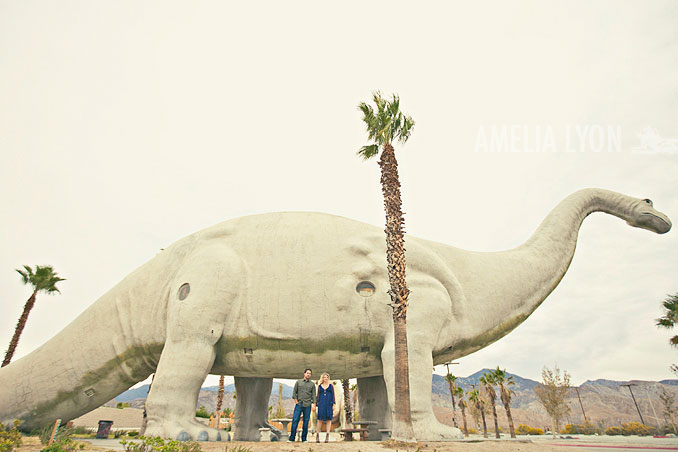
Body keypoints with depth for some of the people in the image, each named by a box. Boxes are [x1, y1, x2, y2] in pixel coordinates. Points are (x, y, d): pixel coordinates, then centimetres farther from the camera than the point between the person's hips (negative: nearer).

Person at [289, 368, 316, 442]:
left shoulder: (312, 384, 9)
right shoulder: (298, 382, 7)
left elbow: (313, 395, 6)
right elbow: (294, 392, 6)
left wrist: (314, 404, -4)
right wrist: (296, 401, -4)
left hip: (307, 405, 1)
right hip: (299, 404, -1)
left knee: (306, 421, 2)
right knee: (295, 420, -5)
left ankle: (304, 438, 11)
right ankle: (292, 438, 2)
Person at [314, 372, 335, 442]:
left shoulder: (331, 386, 9)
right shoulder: (319, 386, 11)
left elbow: (333, 396, 7)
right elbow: (318, 396, 12)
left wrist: (333, 404, -2)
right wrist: (316, 405, 7)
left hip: (329, 404, 0)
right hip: (321, 404, 0)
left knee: (329, 419, -4)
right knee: (320, 419, -4)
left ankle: (327, 436, -1)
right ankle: (317, 436, 4)